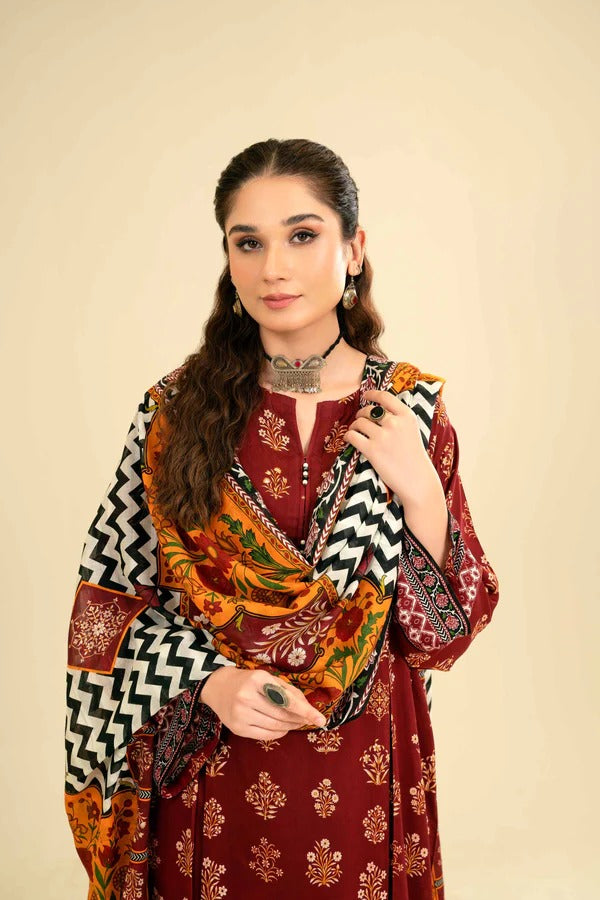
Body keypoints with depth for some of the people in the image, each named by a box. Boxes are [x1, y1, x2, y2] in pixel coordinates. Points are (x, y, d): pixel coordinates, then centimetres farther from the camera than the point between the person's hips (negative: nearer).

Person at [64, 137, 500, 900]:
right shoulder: (177, 409, -7)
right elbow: (110, 599, -3)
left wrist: (419, 491, -18)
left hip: (362, 765, 1)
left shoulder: (411, 408, -6)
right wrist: (211, 682, -18)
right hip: (209, 765, 0)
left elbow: (448, 624, -4)